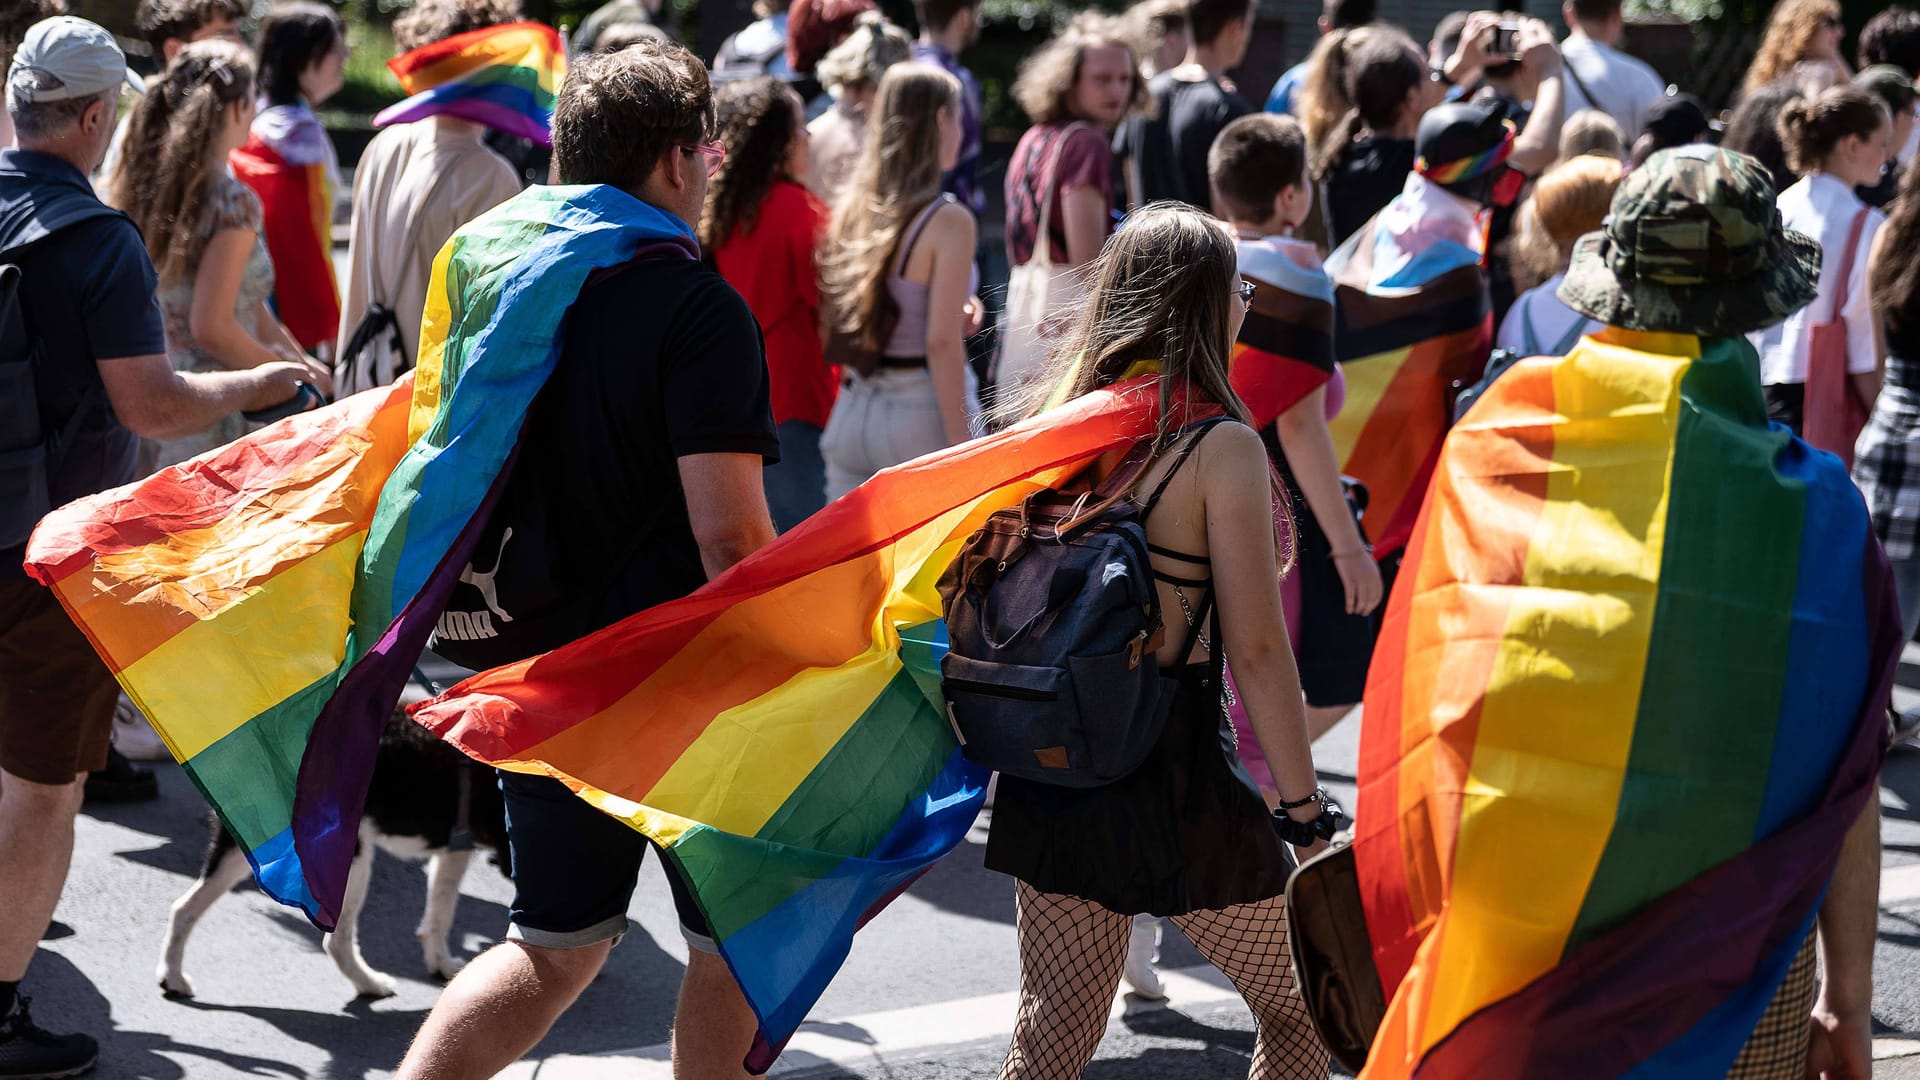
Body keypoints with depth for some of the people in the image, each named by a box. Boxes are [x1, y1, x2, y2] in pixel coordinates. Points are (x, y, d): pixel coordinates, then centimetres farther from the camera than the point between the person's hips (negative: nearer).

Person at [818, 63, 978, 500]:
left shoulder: (850, 212, 6)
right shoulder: (948, 221, -12)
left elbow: (832, 333, 9)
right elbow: (941, 342, -16)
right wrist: (962, 449, -13)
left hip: (851, 414, 6)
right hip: (921, 412, -6)